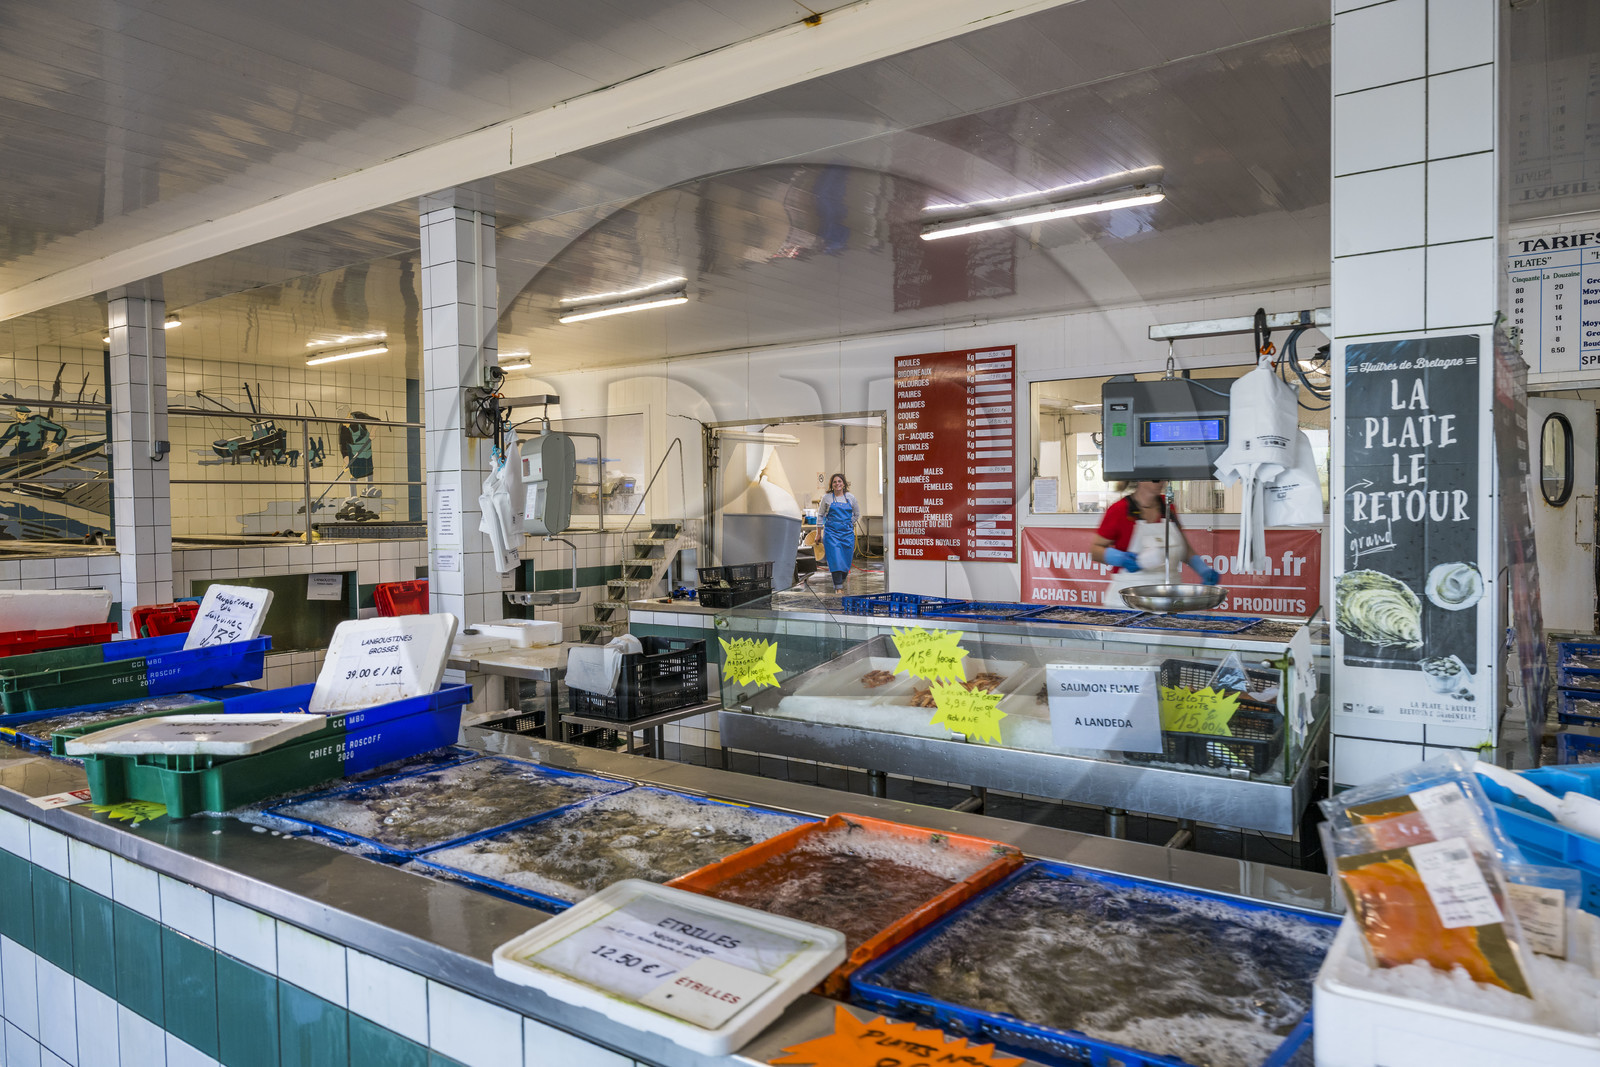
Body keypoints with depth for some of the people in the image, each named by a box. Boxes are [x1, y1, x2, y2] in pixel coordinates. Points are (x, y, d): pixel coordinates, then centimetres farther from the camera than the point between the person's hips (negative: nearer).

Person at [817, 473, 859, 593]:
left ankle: (841, 580, 25)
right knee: (835, 558, -12)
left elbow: (857, 513, 22)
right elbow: (820, 514, 12)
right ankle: (838, 586, -10)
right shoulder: (827, 497, 3)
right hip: (831, 532, -2)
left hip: (847, 532, 2)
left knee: (846, 558, 2)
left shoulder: (850, 497, 7)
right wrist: (819, 531, 11)